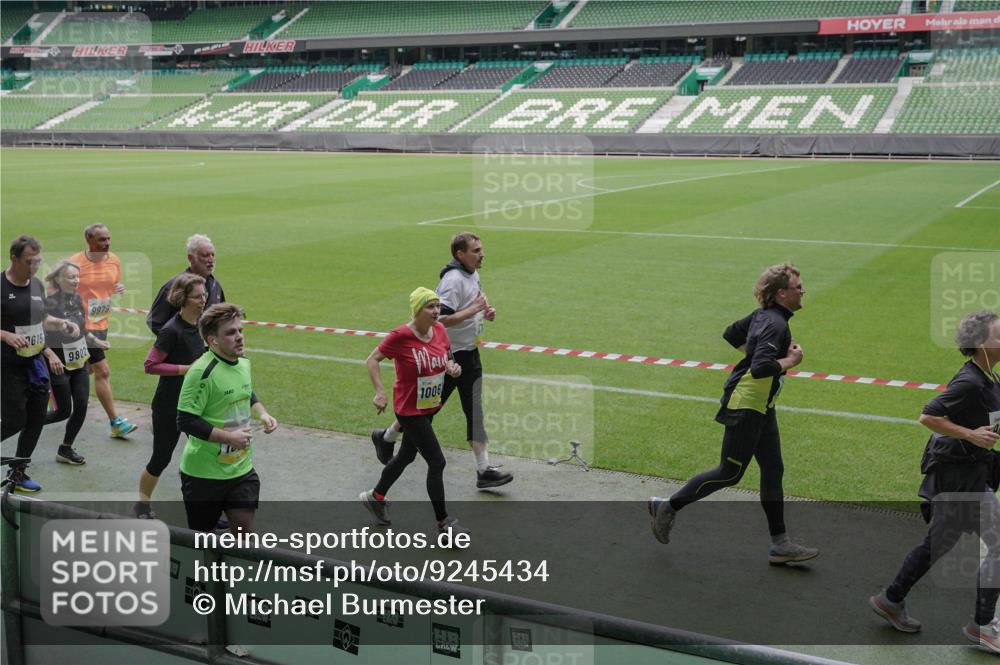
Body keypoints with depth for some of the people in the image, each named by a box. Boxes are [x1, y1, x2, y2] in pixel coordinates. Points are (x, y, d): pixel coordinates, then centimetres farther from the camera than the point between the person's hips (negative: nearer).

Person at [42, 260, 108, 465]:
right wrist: (51, 355, -29)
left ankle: (66, 449, 17)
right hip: (59, 363, -6)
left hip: (79, 362, 6)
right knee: (64, 411, 1)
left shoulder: (77, 299, 3)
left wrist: (96, 342, 7)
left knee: (82, 405, 2)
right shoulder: (49, 303, -18)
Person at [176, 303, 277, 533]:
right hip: (203, 473, -6)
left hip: (241, 469, 6)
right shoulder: (202, 372, -22)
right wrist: (229, 437, -24)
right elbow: (186, 421, -24)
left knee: (244, 527, 1)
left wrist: (261, 413, 5)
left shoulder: (244, 364, 3)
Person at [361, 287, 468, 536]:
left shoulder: (439, 329, -2)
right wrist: (380, 392, -22)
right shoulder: (401, 336, -21)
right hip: (409, 410, -8)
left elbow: (447, 358, 14)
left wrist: (452, 368, -10)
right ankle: (443, 521, 7)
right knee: (436, 462, -6)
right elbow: (372, 359, -12)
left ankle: (376, 497, 45)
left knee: (407, 455, 23)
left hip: (430, 407, 8)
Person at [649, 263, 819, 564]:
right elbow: (761, 368, -32)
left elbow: (731, 335, 22)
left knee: (773, 471, 11)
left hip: (761, 408, 10)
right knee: (730, 473, -2)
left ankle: (780, 544, 16)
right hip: (746, 406, -10)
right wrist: (791, 360, -17)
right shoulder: (775, 324, -21)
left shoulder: (763, 315, 8)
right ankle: (668, 507, 12)